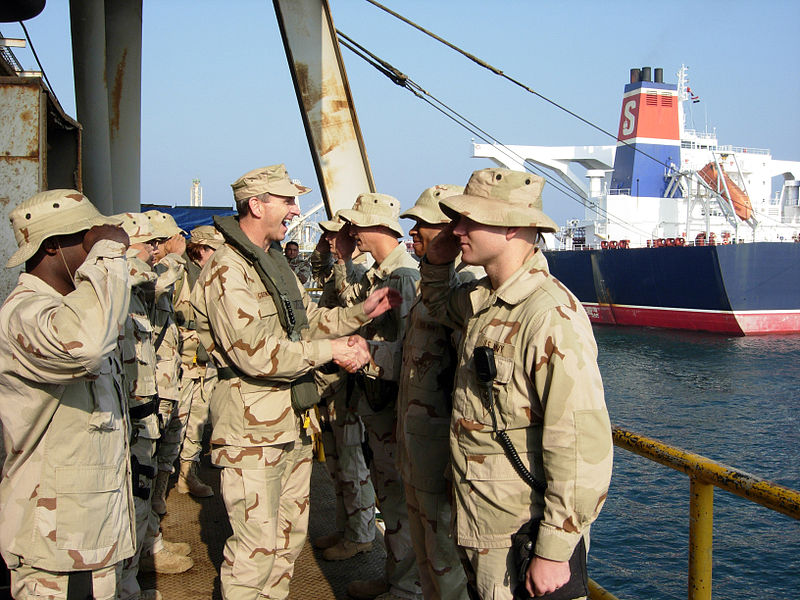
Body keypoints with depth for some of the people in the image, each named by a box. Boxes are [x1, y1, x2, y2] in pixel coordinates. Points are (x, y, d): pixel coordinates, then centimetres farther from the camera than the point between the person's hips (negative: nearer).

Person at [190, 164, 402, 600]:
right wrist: (330, 350, -19)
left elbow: (310, 319, 19)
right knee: (255, 547, -2)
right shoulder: (227, 270, -16)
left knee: (290, 535, 18)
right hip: (252, 431, -9)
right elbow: (254, 354, -25)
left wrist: (362, 312, 4)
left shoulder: (274, 262, 16)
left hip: (294, 421, 9)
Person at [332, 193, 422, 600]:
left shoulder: (406, 276, -21)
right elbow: (351, 300, 30)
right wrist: (343, 259, 18)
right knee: (386, 490, 20)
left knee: (400, 498, 1)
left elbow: (408, 351, -27)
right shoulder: (377, 273, 10)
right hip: (375, 402, 10)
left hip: (393, 403, -10)